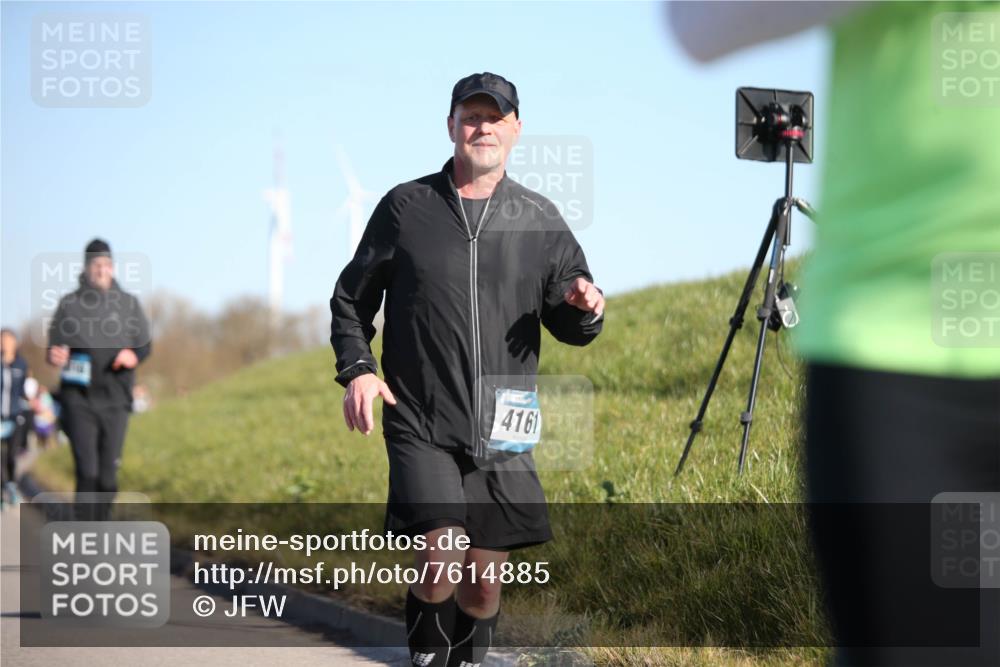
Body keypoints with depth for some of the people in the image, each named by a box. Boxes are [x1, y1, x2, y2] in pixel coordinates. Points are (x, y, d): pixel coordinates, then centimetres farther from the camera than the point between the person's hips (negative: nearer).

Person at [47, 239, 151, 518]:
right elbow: (55, 346, 8)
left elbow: (145, 345, 9)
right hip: (79, 400, -2)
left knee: (108, 475, 5)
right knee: (87, 471, -12)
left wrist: (134, 355, -13)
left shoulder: (129, 303, 6)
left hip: (115, 401, 2)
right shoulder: (69, 304, 4)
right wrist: (55, 356, -16)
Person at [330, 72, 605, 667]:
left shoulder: (540, 220, 8)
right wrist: (356, 369, -4)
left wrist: (586, 311, -11)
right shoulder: (406, 206, 4)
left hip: (501, 434, 2)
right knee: (441, 563, -19)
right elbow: (351, 299, 12)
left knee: (483, 584, 6)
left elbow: (569, 327, 12)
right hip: (420, 425, -2)